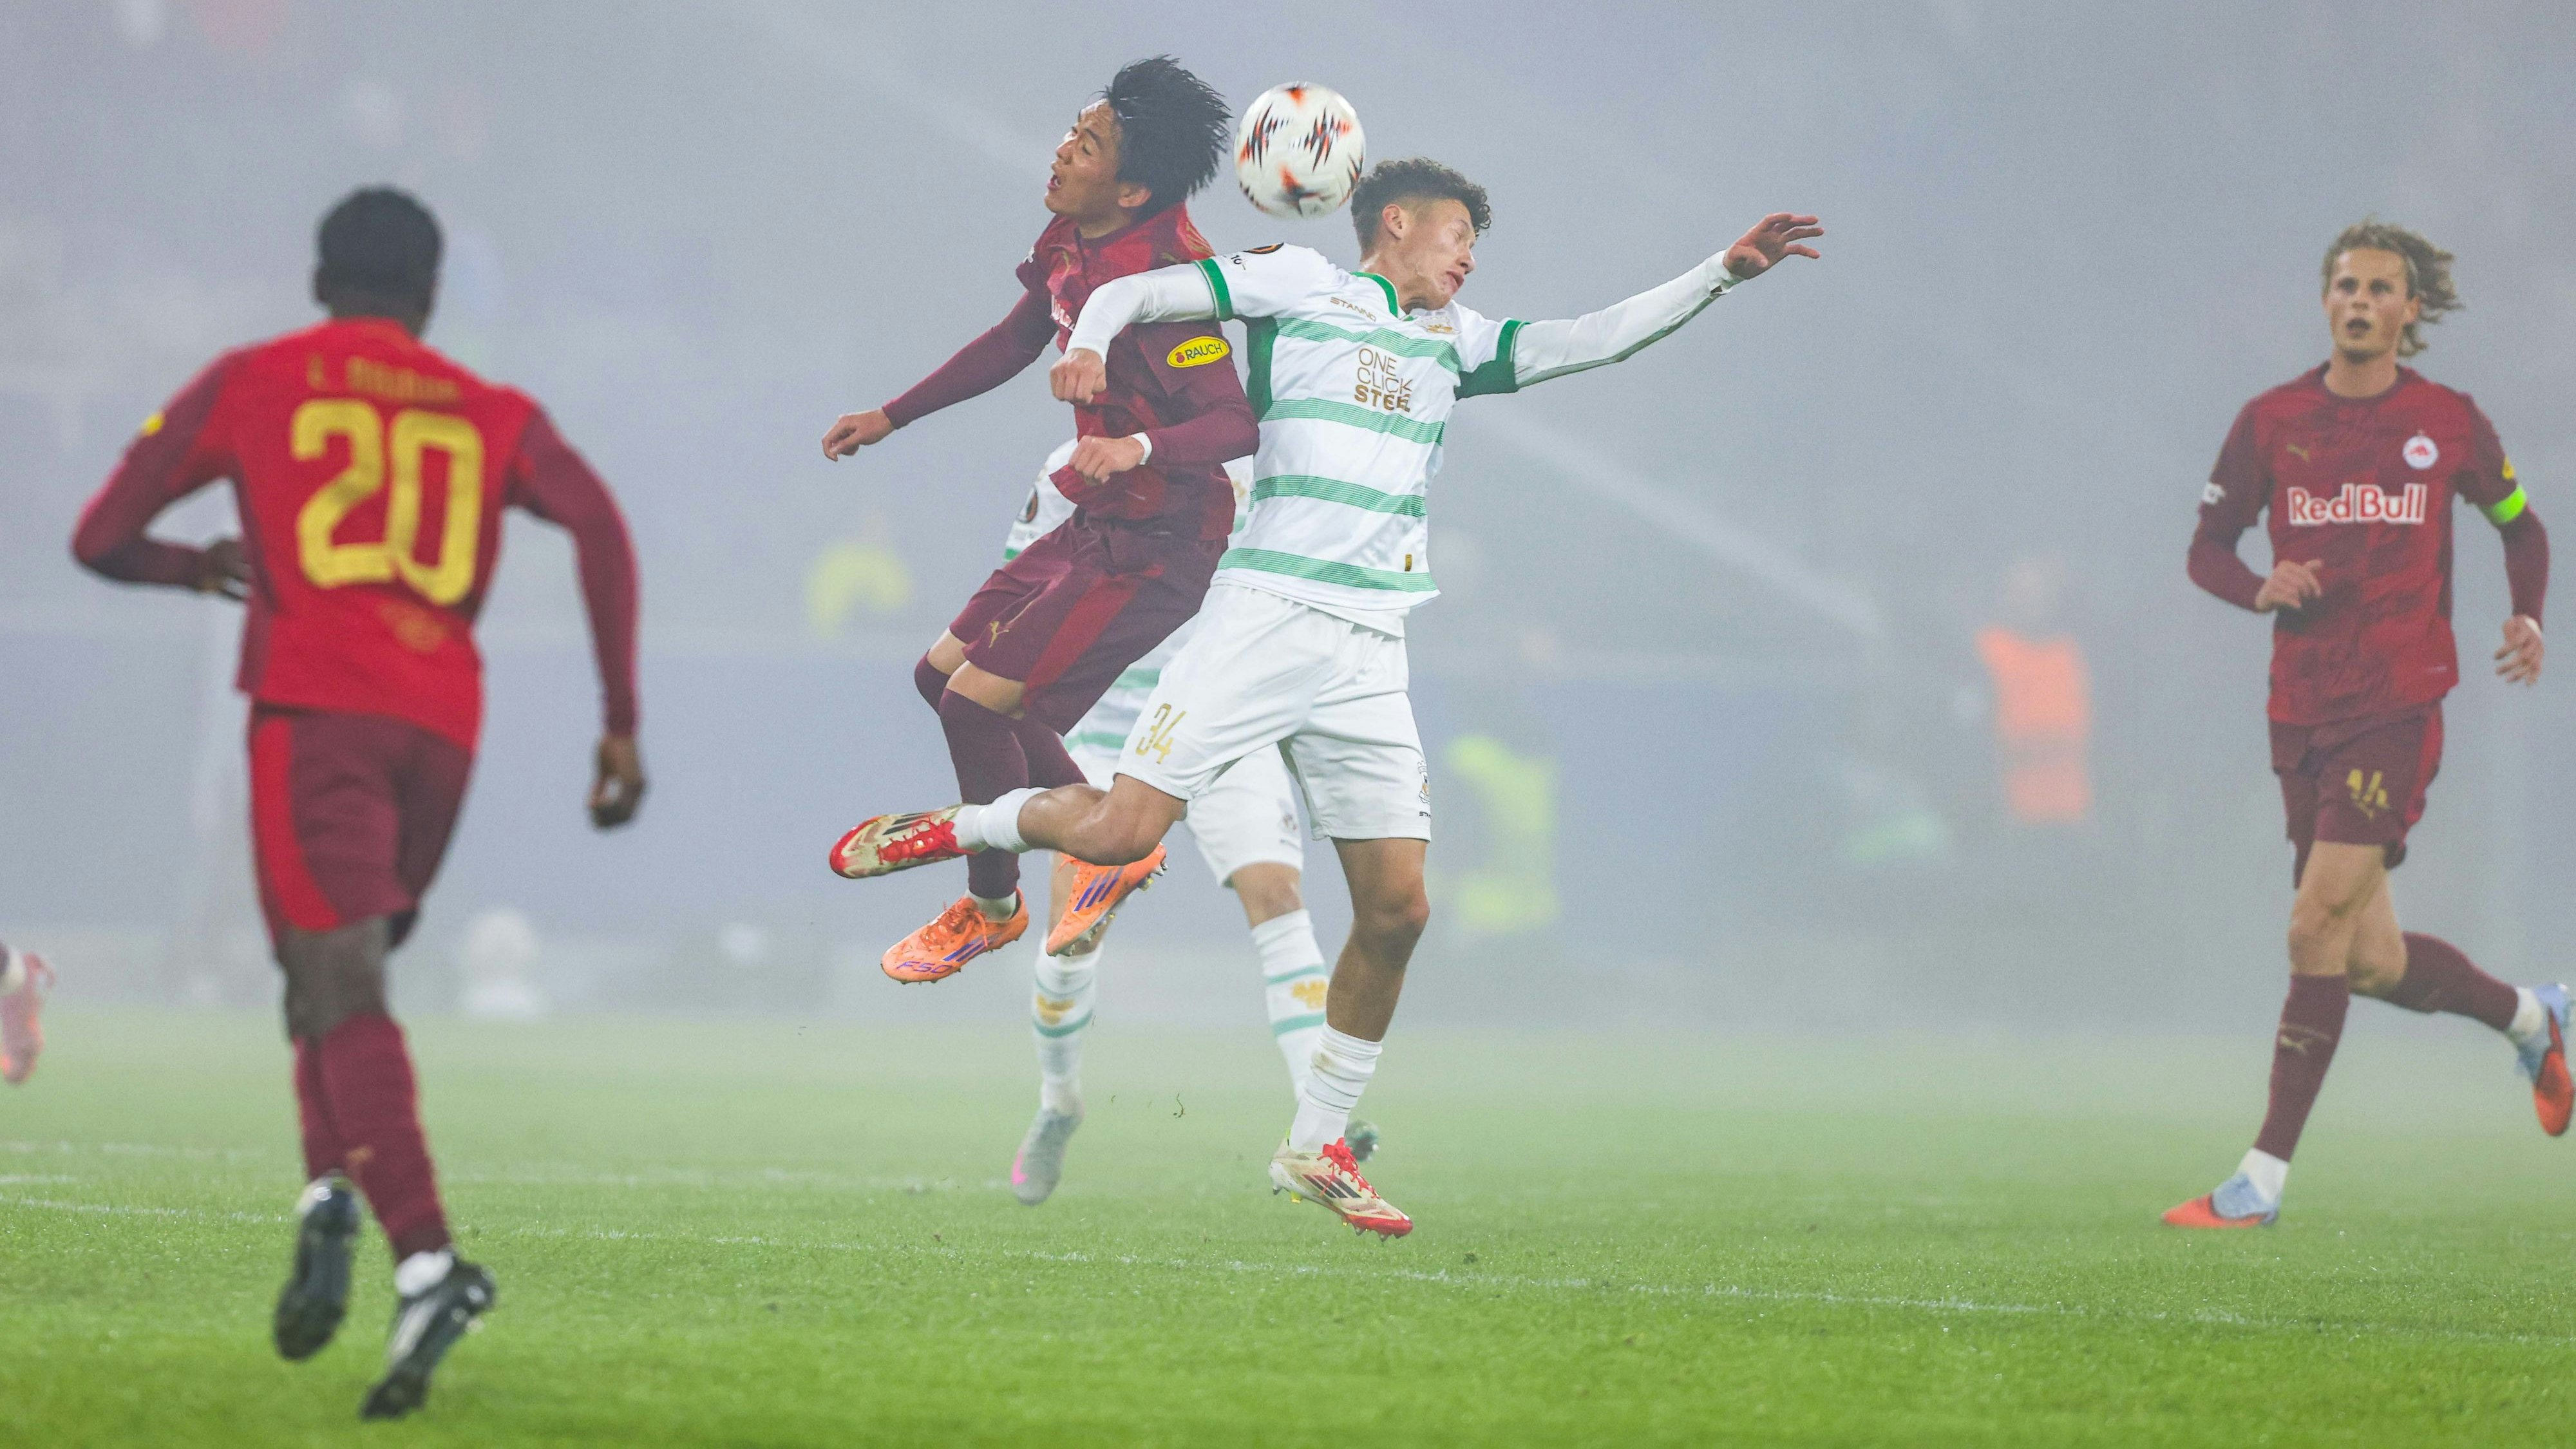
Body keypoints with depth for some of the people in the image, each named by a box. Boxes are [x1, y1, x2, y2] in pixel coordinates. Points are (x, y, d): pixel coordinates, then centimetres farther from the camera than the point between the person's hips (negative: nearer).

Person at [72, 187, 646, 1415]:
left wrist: (206, 568, 35)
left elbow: (102, 540, 15)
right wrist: (621, 725, 3)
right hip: (441, 726, 3)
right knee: (339, 977, 21)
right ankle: (331, 1190, -3)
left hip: (313, 709, -3)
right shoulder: (493, 416, 19)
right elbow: (601, 528, 3)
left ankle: (425, 1257, -32)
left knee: (342, 996, -13)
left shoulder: (251, 384, 14)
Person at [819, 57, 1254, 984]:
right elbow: (1015, 344, 19)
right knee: (944, 675, 15)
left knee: (976, 702, -10)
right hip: (1090, 527, 10)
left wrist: (1141, 447, -49)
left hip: (1155, 550, -10)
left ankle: (992, 907, 15)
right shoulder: (1070, 246, 1)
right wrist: (891, 417, 25)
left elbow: (1242, 421, -32)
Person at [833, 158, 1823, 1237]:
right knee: (1122, 831, -16)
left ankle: (1315, 1148, 11)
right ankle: (952, 827, 13)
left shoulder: (1454, 338, 23)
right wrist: (1089, 343, -18)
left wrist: (1722, 273, 14)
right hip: (1268, 613, -6)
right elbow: (1131, 293, 3)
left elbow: (1589, 340, 21)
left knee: (1396, 910, -1)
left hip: (1370, 654, 6)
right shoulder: (1300, 283, 7)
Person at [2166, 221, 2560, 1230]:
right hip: (2303, 709, 4)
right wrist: (2262, 589, -11)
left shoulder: (2449, 423, 1)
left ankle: (2264, 1175, -13)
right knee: (2370, 961, 7)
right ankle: (2527, 1016, 38)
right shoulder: (2272, 421, 5)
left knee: (2319, 927, -15)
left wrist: (2528, 619, -1)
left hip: (2399, 702, -4)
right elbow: (2207, 547, 10)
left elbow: (2520, 525, 16)